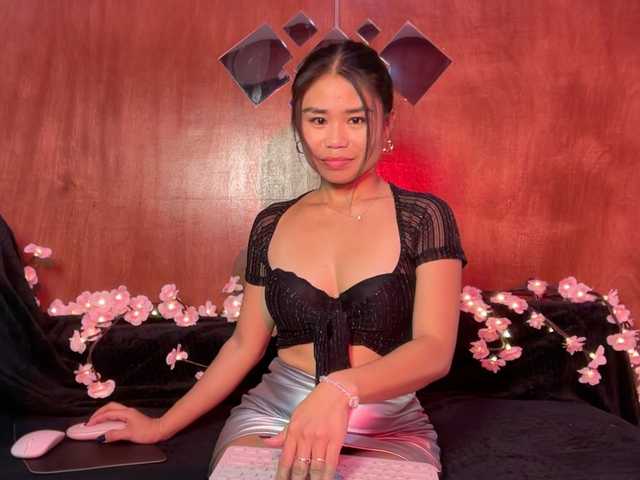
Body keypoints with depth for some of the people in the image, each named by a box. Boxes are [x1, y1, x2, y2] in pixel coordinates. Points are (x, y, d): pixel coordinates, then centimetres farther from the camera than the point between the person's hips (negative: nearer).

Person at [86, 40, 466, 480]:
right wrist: (162, 426, 12)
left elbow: (435, 350, -18)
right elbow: (245, 344, 11)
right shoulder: (272, 224, 4)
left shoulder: (423, 218, -6)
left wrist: (339, 389, -36)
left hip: (389, 427, -1)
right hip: (271, 412, 2)